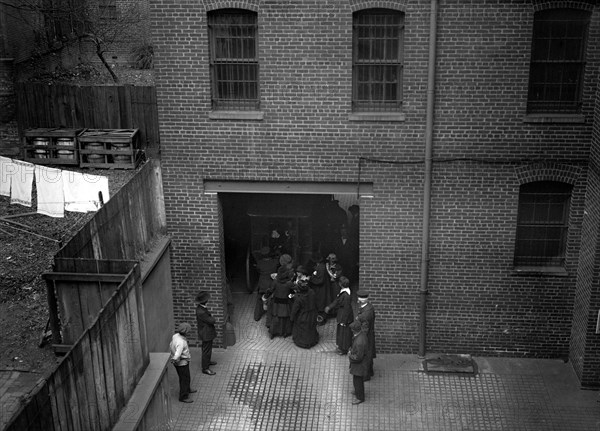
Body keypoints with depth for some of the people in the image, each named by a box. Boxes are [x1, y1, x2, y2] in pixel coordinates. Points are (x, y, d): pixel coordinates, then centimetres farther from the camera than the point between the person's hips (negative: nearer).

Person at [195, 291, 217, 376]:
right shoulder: (201, 312, -34)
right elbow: (211, 321, -25)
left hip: (207, 333, 10)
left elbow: (209, 318, 10)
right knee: (206, 350, 3)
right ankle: (205, 368, 15)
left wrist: (210, 317, -8)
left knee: (208, 349, 28)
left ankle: (207, 361, 47)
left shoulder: (201, 308, -2)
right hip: (206, 334, -10)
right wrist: (212, 317, -6)